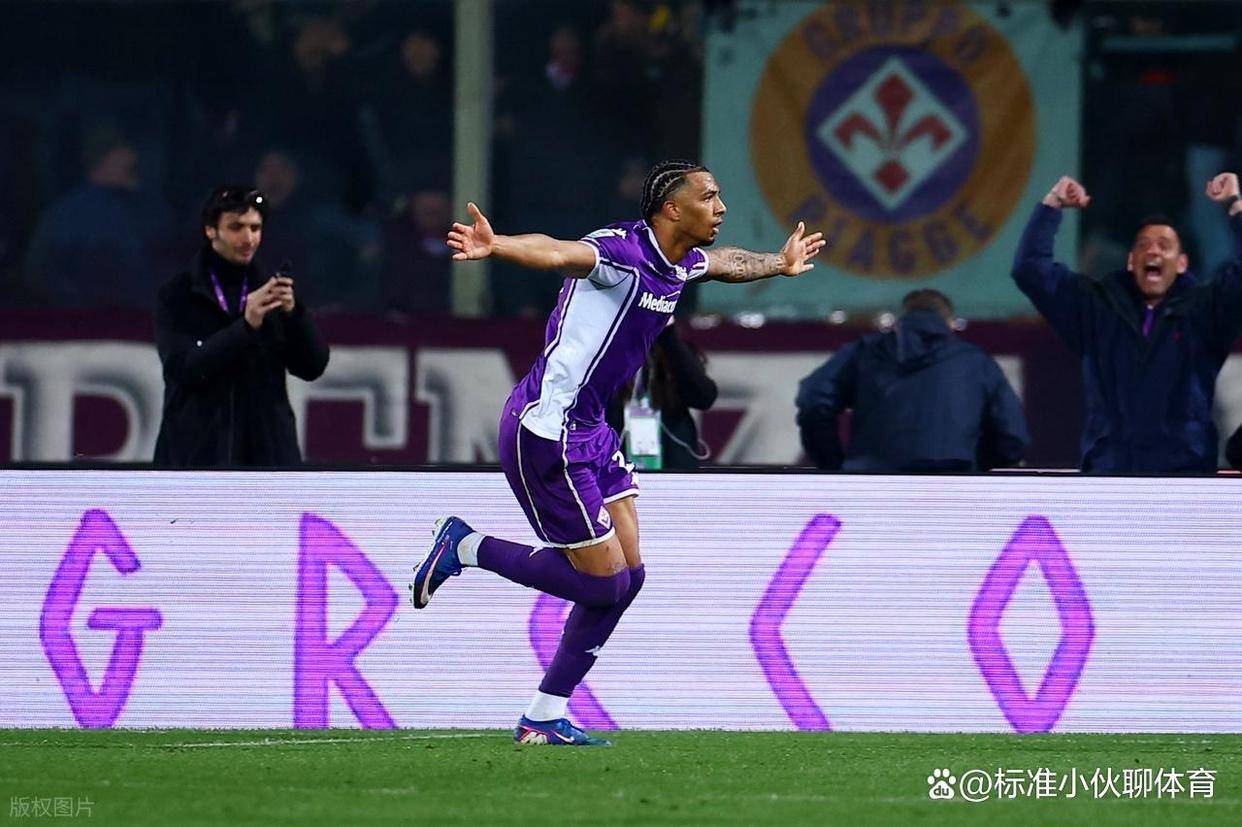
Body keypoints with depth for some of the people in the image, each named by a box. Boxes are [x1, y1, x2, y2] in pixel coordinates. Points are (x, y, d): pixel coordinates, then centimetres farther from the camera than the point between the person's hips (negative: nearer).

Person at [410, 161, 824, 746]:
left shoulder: (680, 264, 9)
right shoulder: (620, 251, -20)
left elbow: (725, 262, 34)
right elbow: (556, 253, -40)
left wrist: (780, 264, 52)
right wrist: (496, 248, -60)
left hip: (591, 432, 10)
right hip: (546, 430, -10)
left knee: (628, 575, 5)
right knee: (604, 580, -6)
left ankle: (546, 717, 12)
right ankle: (465, 548, 10)